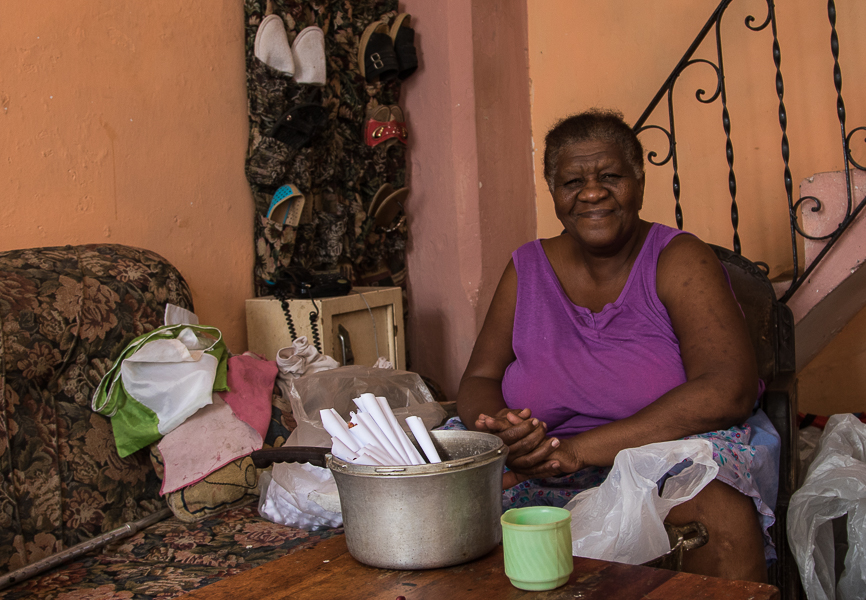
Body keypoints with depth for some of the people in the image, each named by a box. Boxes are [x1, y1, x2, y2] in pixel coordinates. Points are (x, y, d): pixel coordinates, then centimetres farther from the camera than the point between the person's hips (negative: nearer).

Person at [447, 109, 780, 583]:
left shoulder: (679, 260, -6)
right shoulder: (527, 269, 6)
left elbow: (728, 391, -18)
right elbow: (478, 381, 7)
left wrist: (579, 449, -24)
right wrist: (500, 428, -20)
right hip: (546, 483, 4)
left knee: (721, 511, -35)